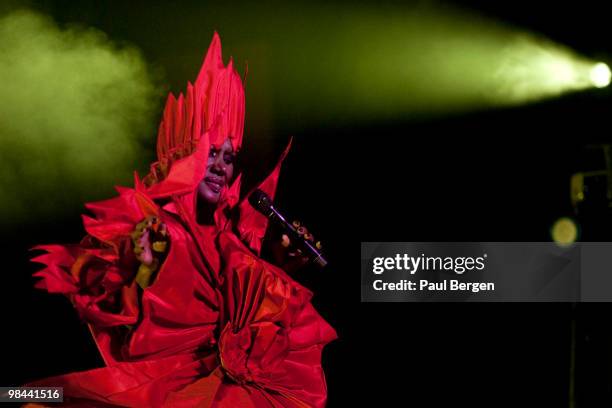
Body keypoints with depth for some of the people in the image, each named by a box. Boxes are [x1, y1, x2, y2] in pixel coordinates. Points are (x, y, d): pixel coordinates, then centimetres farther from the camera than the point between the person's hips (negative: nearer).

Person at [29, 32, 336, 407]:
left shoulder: (233, 230, 10)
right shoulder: (149, 230, -5)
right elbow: (128, 342, -10)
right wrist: (146, 269, -23)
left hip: (242, 373, 5)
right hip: (174, 376, -5)